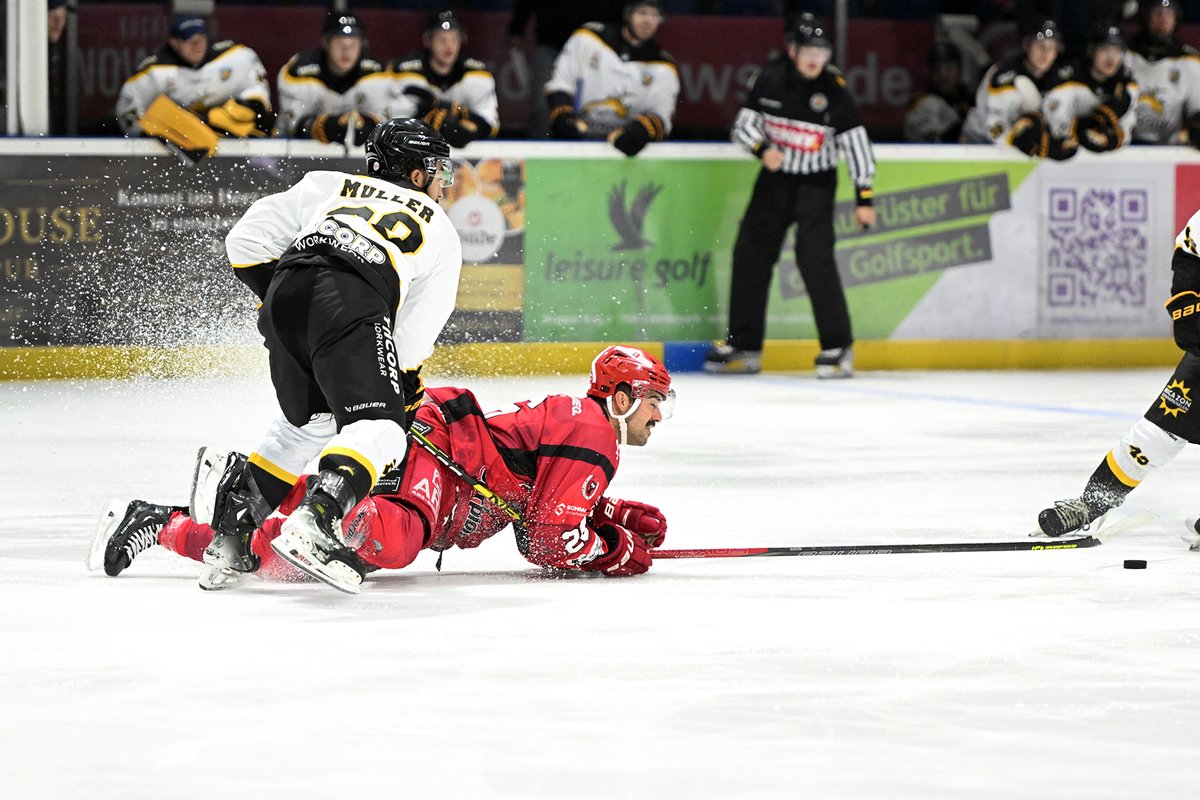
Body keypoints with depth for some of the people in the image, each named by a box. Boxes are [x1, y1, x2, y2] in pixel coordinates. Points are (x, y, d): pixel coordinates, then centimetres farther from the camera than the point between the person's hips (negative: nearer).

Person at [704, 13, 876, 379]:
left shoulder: (834, 90, -12)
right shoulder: (769, 79, -5)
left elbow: (856, 144, -10)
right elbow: (744, 124, 1)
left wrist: (864, 197, -14)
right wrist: (763, 148, -20)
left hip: (816, 183, -4)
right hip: (774, 177, 4)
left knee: (815, 257, -17)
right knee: (750, 254, 3)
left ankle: (838, 347, -11)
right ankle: (744, 346, 14)